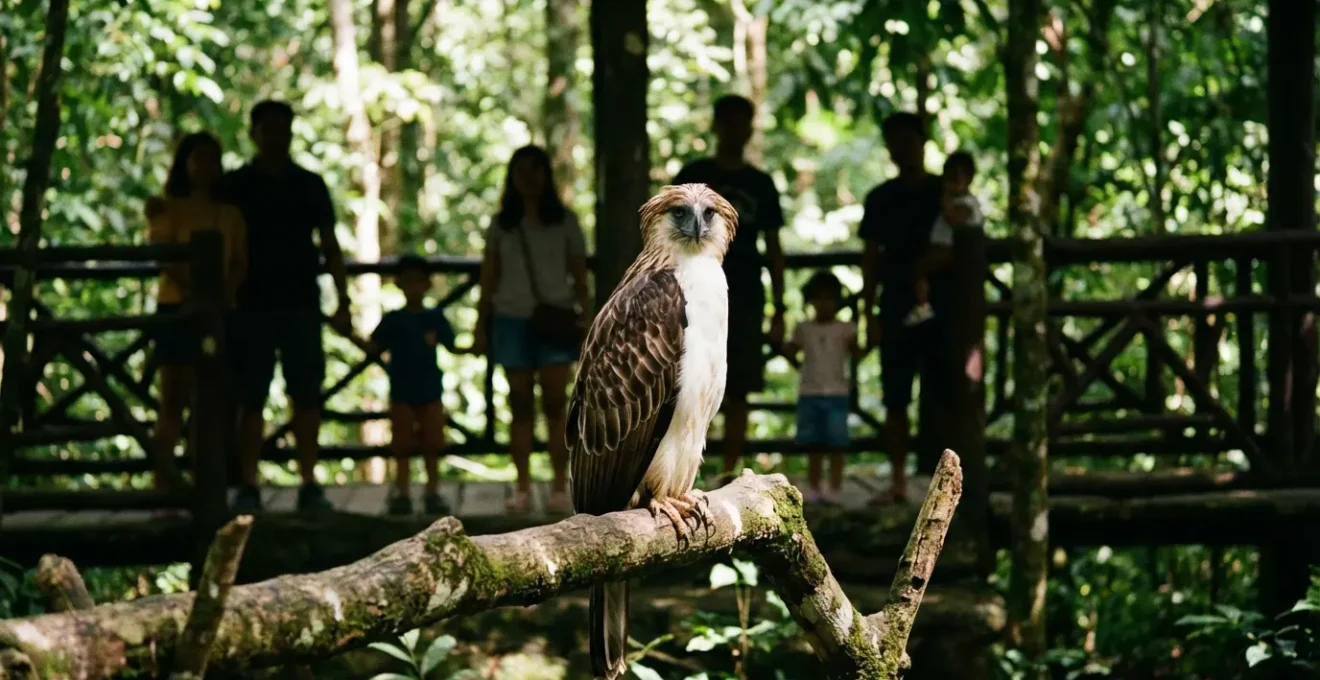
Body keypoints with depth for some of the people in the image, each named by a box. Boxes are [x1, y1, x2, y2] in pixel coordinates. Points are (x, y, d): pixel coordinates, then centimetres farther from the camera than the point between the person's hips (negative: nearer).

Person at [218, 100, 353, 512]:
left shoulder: (311, 185, 11)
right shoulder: (235, 186, 6)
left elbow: (329, 246, 12)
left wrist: (343, 301, 5)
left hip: (302, 305, 2)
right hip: (253, 306, -1)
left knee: (307, 397, -1)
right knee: (250, 398, -2)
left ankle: (309, 485, 3)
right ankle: (248, 487, 0)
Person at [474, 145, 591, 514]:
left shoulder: (564, 222, 5)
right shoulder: (502, 225, 8)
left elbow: (579, 276, 5)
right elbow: (489, 279, 9)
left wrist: (587, 320, -2)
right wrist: (481, 325, 4)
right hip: (512, 320, 1)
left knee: (555, 403, -5)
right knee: (521, 405, 2)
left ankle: (560, 487, -3)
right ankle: (523, 488, 5)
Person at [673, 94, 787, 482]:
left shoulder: (760, 185, 11)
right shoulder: (693, 177, 4)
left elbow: (773, 250, 12)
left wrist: (779, 311, 6)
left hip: (745, 301, 2)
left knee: (737, 392, 1)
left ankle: (729, 478, 6)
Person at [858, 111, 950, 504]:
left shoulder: (945, 193, 4)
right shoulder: (880, 199, 8)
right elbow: (870, 258, 8)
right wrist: (869, 314, 1)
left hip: (940, 310, -2)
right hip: (895, 313, 2)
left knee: (944, 397, -3)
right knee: (895, 400, 1)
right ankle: (898, 481, 5)